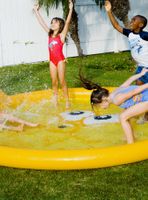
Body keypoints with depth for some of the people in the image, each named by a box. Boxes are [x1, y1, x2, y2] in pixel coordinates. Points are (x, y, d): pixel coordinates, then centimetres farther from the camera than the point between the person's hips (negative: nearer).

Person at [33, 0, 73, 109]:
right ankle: (55, 101, 21)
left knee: (62, 81, 0)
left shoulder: (61, 35, -8)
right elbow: (42, 22, 13)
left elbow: (67, 23, -19)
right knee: (54, 82, 11)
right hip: (52, 61, 5)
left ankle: (67, 101, 10)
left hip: (60, 60, -5)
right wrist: (36, 11, 15)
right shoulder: (50, 34, 6)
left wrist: (70, 9, -26)